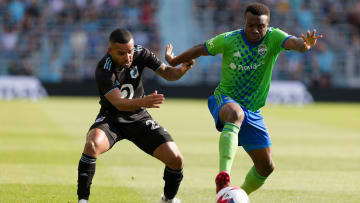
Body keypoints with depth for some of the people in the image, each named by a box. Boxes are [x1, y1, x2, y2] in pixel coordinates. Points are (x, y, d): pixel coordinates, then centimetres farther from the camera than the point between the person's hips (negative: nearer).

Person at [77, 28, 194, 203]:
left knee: (176, 159, -9)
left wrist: (182, 69, -29)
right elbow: (119, 103, -36)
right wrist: (143, 102, -55)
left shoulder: (140, 54, -12)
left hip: (139, 118, 4)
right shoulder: (103, 70, -26)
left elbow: (167, 73, -5)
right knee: (92, 144, -36)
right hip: (111, 118, -4)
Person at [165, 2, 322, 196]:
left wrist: (305, 45, -57)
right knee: (236, 113, -42)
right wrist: (173, 61, 18)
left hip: (253, 111, 4)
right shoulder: (228, 40, -12)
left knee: (266, 167, 4)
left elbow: (293, 42, -33)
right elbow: (200, 50, 5)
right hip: (224, 100, -4)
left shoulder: (273, 38, -11)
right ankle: (223, 176, -56)